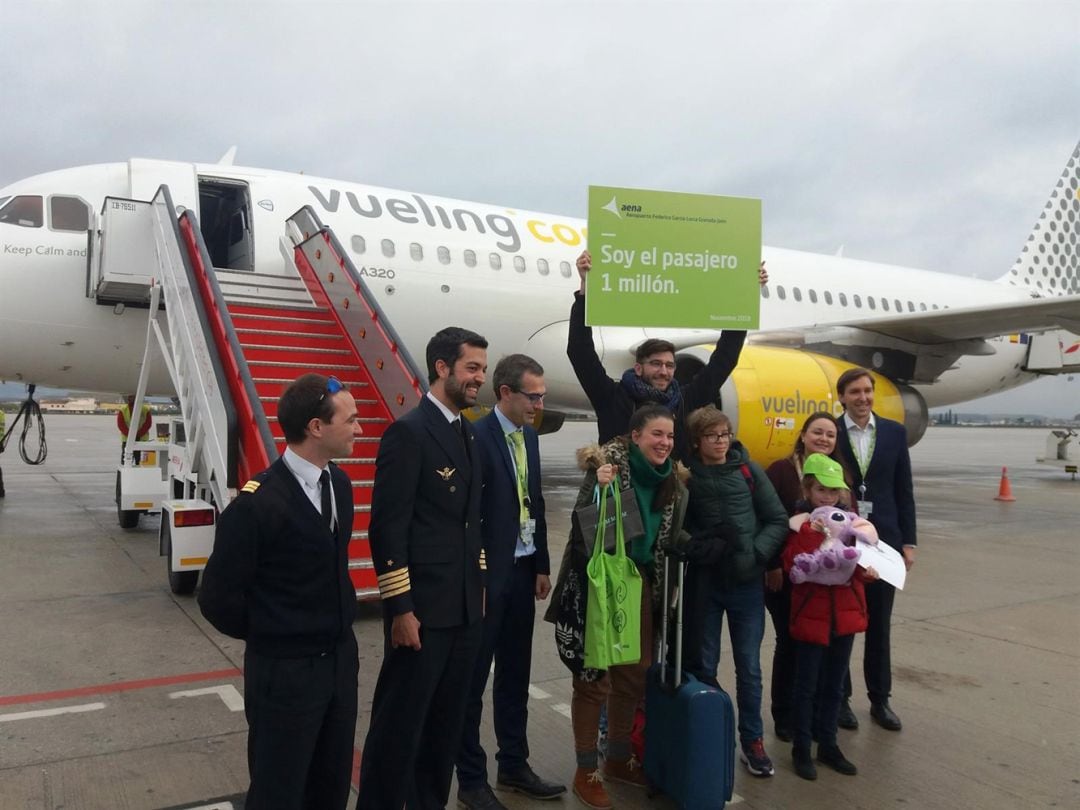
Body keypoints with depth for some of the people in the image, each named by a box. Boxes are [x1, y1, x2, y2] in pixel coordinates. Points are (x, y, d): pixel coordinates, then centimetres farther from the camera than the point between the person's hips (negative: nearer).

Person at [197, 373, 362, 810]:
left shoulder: (339, 483, 2)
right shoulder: (258, 503, -23)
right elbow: (217, 598, -16)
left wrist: (340, 625, 10)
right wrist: (269, 640, -2)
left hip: (341, 659, 7)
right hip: (285, 672, -7)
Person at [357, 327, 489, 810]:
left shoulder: (468, 435, 12)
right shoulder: (409, 432, -14)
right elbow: (387, 528, -17)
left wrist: (479, 586, 15)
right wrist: (400, 609, -17)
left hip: (465, 607, 8)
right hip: (423, 608, -8)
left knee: (447, 722, 18)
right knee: (400, 721, 6)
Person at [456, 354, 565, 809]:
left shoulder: (529, 435, 8)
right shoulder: (477, 437, -17)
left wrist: (542, 566, 13)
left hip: (522, 571, 8)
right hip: (486, 574, -7)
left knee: (515, 677, 18)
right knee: (473, 680, 7)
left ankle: (513, 766, 32)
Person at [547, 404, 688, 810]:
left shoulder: (671, 479, 4)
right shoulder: (609, 465, -16)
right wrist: (599, 487, -35)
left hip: (639, 580, 7)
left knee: (636, 673, 15)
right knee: (593, 676, 2)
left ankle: (618, 759, 35)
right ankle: (586, 771, 19)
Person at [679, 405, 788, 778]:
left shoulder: (749, 471, -1)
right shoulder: (686, 475, -3)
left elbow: (779, 520, 1)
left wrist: (756, 554, -12)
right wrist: (701, 547, -16)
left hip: (747, 582, 1)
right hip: (703, 581, 0)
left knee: (749, 666, 9)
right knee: (701, 665, 11)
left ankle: (752, 741, 25)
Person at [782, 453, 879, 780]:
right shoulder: (800, 524, -7)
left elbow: (866, 558, 10)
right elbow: (792, 567, -18)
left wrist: (868, 571, -12)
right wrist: (809, 532, -28)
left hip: (845, 613, 4)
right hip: (811, 614, -4)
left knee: (834, 685, 15)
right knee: (807, 686, 4)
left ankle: (828, 745, 28)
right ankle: (801, 749, 16)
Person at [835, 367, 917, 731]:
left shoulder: (894, 432, 4)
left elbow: (904, 490, 6)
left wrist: (908, 542, 3)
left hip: (883, 539, 2)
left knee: (879, 622, 11)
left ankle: (879, 699, 24)